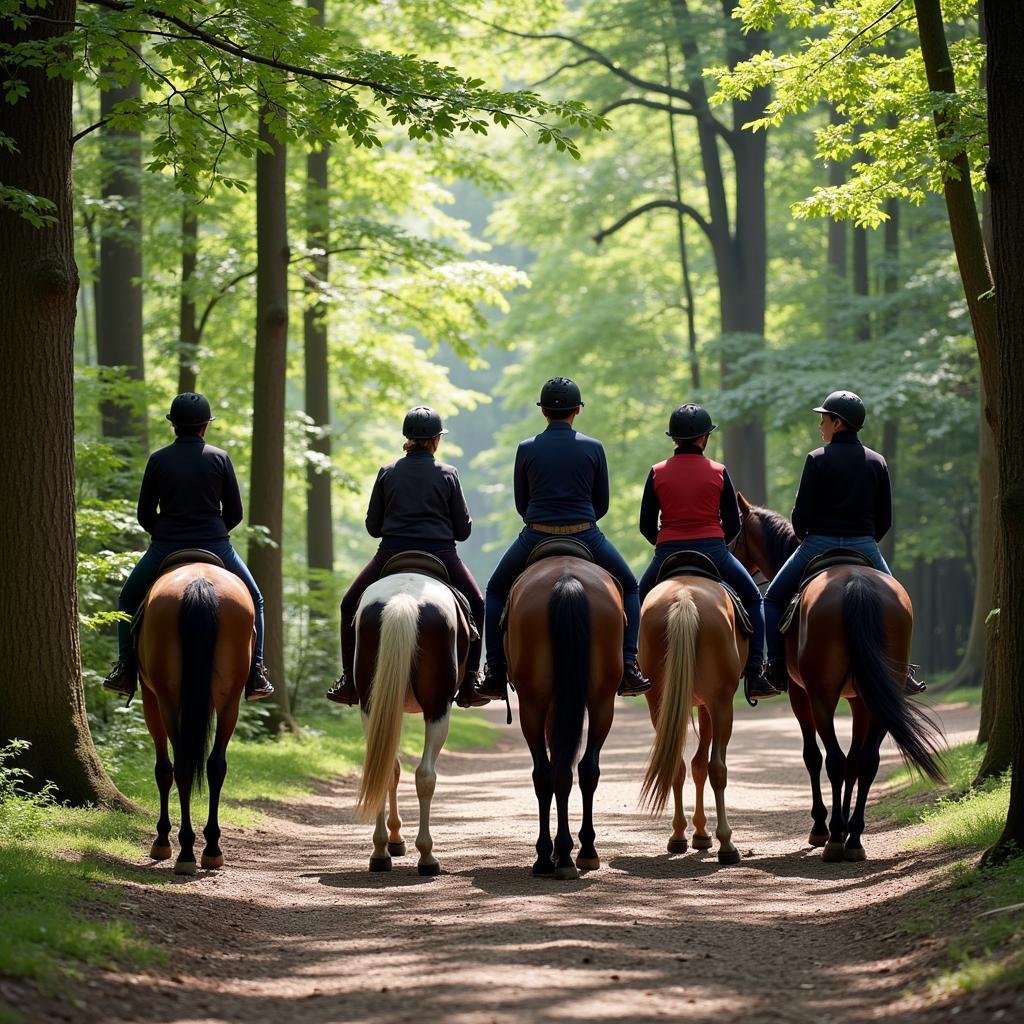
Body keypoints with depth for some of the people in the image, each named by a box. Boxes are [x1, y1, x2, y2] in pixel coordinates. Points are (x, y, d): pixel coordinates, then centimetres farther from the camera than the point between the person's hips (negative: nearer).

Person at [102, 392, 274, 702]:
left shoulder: (158, 460, 1)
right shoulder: (220, 458, 1)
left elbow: (145, 515, 3)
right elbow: (235, 513, 4)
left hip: (165, 548, 0)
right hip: (215, 546, 0)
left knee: (128, 600, 24)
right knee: (253, 602, 20)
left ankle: (125, 674, 15)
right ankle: (256, 674, 9)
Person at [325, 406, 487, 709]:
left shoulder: (387, 473, 2)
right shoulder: (448, 474, -1)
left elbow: (372, 526, 6)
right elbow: (463, 530, 3)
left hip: (392, 556, 0)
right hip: (441, 556, 0)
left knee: (350, 605, 23)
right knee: (477, 606, 25)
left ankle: (350, 682, 15)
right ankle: (468, 685, 19)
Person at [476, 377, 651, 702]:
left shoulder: (526, 449, 0)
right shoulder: (593, 448, 0)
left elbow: (521, 504, 8)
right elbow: (602, 504, 7)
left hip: (535, 538, 0)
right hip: (586, 537, 0)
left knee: (496, 592, 23)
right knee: (629, 588, 23)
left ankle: (495, 675, 14)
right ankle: (628, 667, 8)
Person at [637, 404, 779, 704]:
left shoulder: (657, 473, 1)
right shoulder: (718, 473, 0)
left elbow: (646, 526, 3)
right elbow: (733, 524, 3)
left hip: (667, 554, 1)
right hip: (713, 552, -1)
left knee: (640, 601, 28)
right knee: (752, 599, 20)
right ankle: (754, 675, 11)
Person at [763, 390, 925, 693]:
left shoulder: (818, 459, -8)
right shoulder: (877, 462, 5)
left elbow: (801, 515, -8)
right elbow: (884, 520, 6)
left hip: (819, 544, -3)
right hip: (865, 548, 3)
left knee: (772, 600, 13)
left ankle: (777, 670, 1)